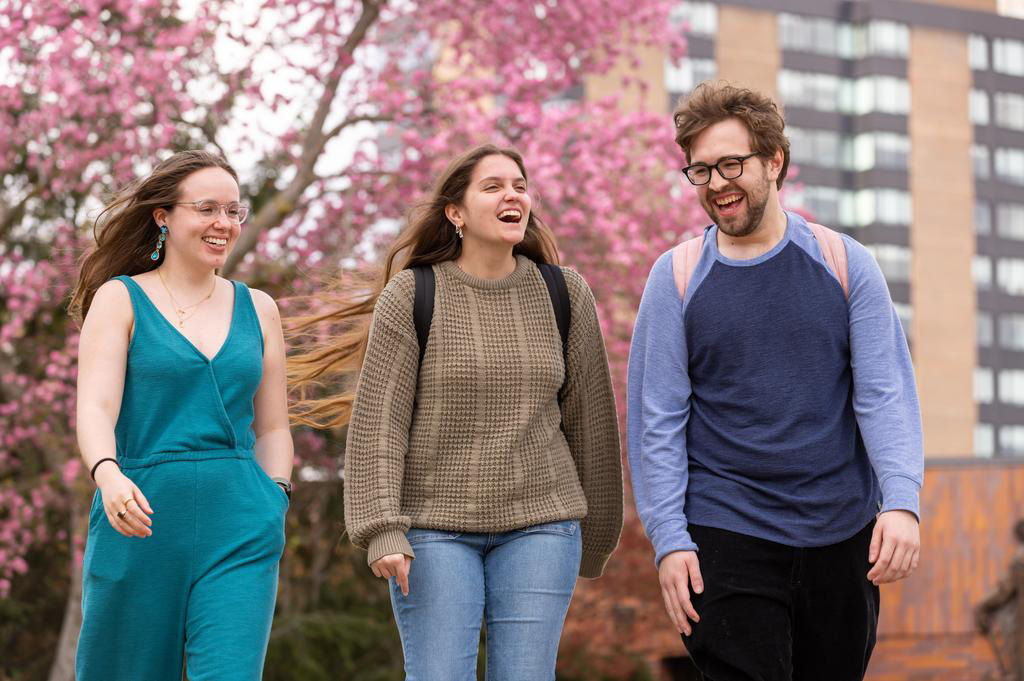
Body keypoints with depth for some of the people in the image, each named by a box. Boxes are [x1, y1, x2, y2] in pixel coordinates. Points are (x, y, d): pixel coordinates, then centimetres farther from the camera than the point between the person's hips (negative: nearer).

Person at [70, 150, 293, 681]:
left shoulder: (258, 310, 13)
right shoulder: (120, 299, 3)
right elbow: (94, 410, -9)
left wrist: (274, 508, 4)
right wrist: (108, 477, -29)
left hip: (239, 530, 2)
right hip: (139, 524, -2)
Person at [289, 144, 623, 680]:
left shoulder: (564, 294, 5)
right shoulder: (411, 296, -3)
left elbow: (590, 418, 12)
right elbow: (377, 422, -6)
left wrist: (595, 535, 17)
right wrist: (382, 530, -15)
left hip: (539, 525, 2)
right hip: (435, 527, -2)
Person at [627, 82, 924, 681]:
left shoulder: (844, 262, 2)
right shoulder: (678, 276, 1)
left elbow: (885, 393, -3)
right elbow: (656, 421, -1)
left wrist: (902, 501, -17)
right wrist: (669, 539, -8)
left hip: (843, 536, 2)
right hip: (727, 537, -1)